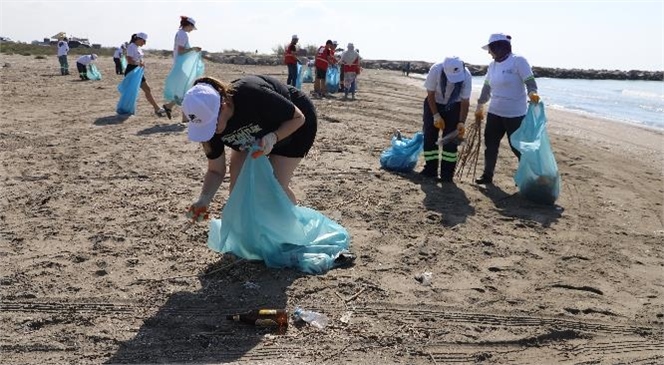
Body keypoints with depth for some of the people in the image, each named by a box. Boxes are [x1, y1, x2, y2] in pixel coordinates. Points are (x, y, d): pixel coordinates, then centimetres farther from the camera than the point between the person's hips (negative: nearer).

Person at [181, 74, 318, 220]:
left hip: (294, 127, -5)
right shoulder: (210, 121, -23)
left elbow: (298, 117, -26)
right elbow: (216, 171, -13)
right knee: (238, 183, -8)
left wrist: (272, 138, -41)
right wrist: (203, 200, -29)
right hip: (258, 135, 5)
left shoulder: (253, 96, -41)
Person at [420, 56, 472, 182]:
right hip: (434, 103, 1)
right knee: (429, 137, -1)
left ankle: (447, 174, 2)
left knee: (450, 140, -6)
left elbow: (465, 101, -20)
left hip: (454, 106, 0)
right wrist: (436, 115, -21)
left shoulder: (466, 76, -29)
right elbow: (430, 94, -19)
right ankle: (430, 170, 11)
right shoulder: (436, 70, -31)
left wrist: (461, 122, -29)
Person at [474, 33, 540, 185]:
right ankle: (487, 175, 21)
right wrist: (480, 107, 22)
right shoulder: (492, 65, 9)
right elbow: (487, 87, 18)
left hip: (515, 114, -7)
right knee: (490, 144, 9)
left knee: (518, 147, 1)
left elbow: (530, 81, -15)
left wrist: (532, 93, -36)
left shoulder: (518, 61, -12)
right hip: (494, 113, 7)